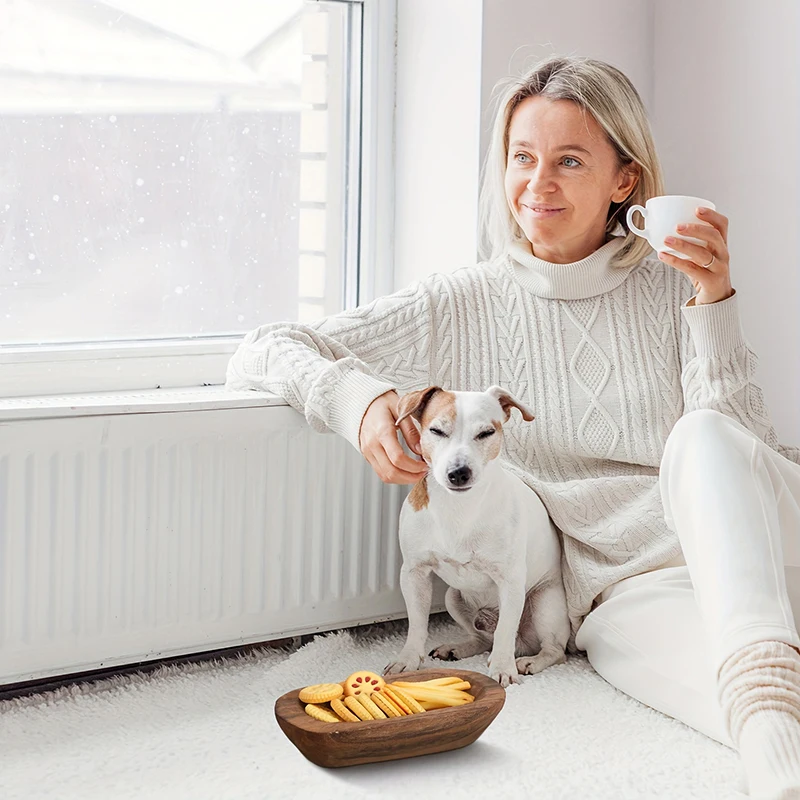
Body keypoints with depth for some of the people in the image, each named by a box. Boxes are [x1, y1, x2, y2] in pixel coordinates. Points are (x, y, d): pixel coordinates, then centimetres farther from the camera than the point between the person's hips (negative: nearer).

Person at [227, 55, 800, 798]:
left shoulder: (674, 291, 11)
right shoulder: (462, 306, 10)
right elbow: (258, 357, 5)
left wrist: (714, 305, -11)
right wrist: (357, 396, -17)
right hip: (618, 596, 0)